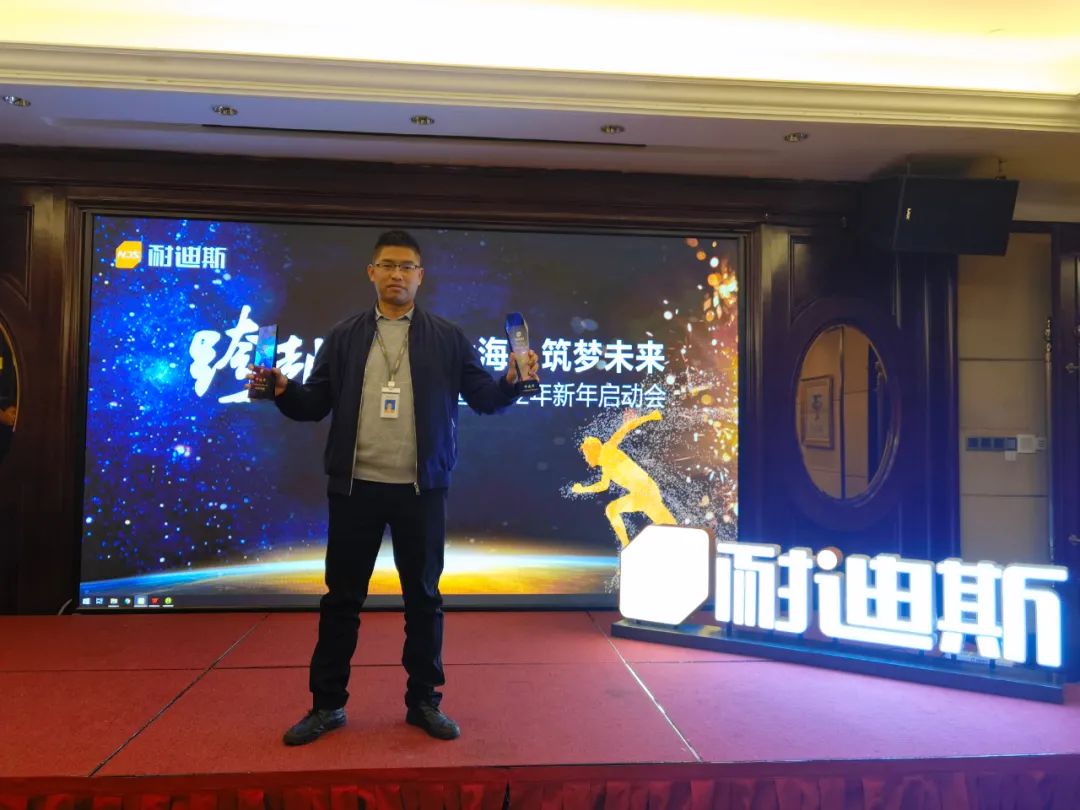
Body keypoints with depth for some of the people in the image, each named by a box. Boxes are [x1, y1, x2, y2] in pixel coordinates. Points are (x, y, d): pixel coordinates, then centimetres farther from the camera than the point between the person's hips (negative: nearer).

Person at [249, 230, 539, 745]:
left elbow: (484, 397, 2)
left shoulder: (447, 338, 4)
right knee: (342, 597, 9)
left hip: (421, 489, 0)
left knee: (423, 596, 9)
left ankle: (424, 702, 25)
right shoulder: (344, 337, 7)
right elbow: (315, 404, 6)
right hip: (356, 486, 1)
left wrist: (512, 381, -18)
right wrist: (282, 390, -13)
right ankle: (327, 704, 25)